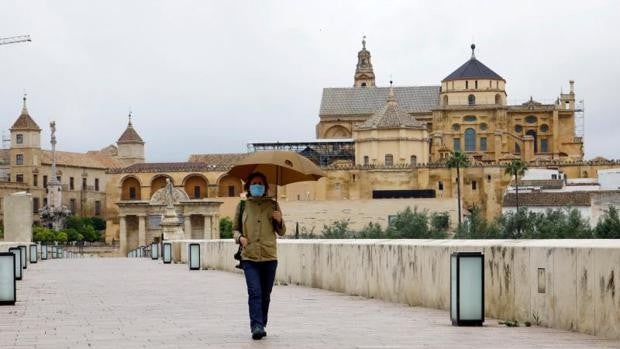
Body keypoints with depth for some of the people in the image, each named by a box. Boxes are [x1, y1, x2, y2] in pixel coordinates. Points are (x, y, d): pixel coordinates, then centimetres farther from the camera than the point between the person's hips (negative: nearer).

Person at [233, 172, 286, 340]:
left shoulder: (273, 205, 9)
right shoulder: (242, 206, 8)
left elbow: (281, 232, 14)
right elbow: (235, 228, 16)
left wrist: (279, 221, -6)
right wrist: (239, 237, -5)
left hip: (269, 257, 2)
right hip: (249, 257, -2)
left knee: (265, 294, 8)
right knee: (254, 292, -16)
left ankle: (261, 325, 20)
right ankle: (256, 326, -21)